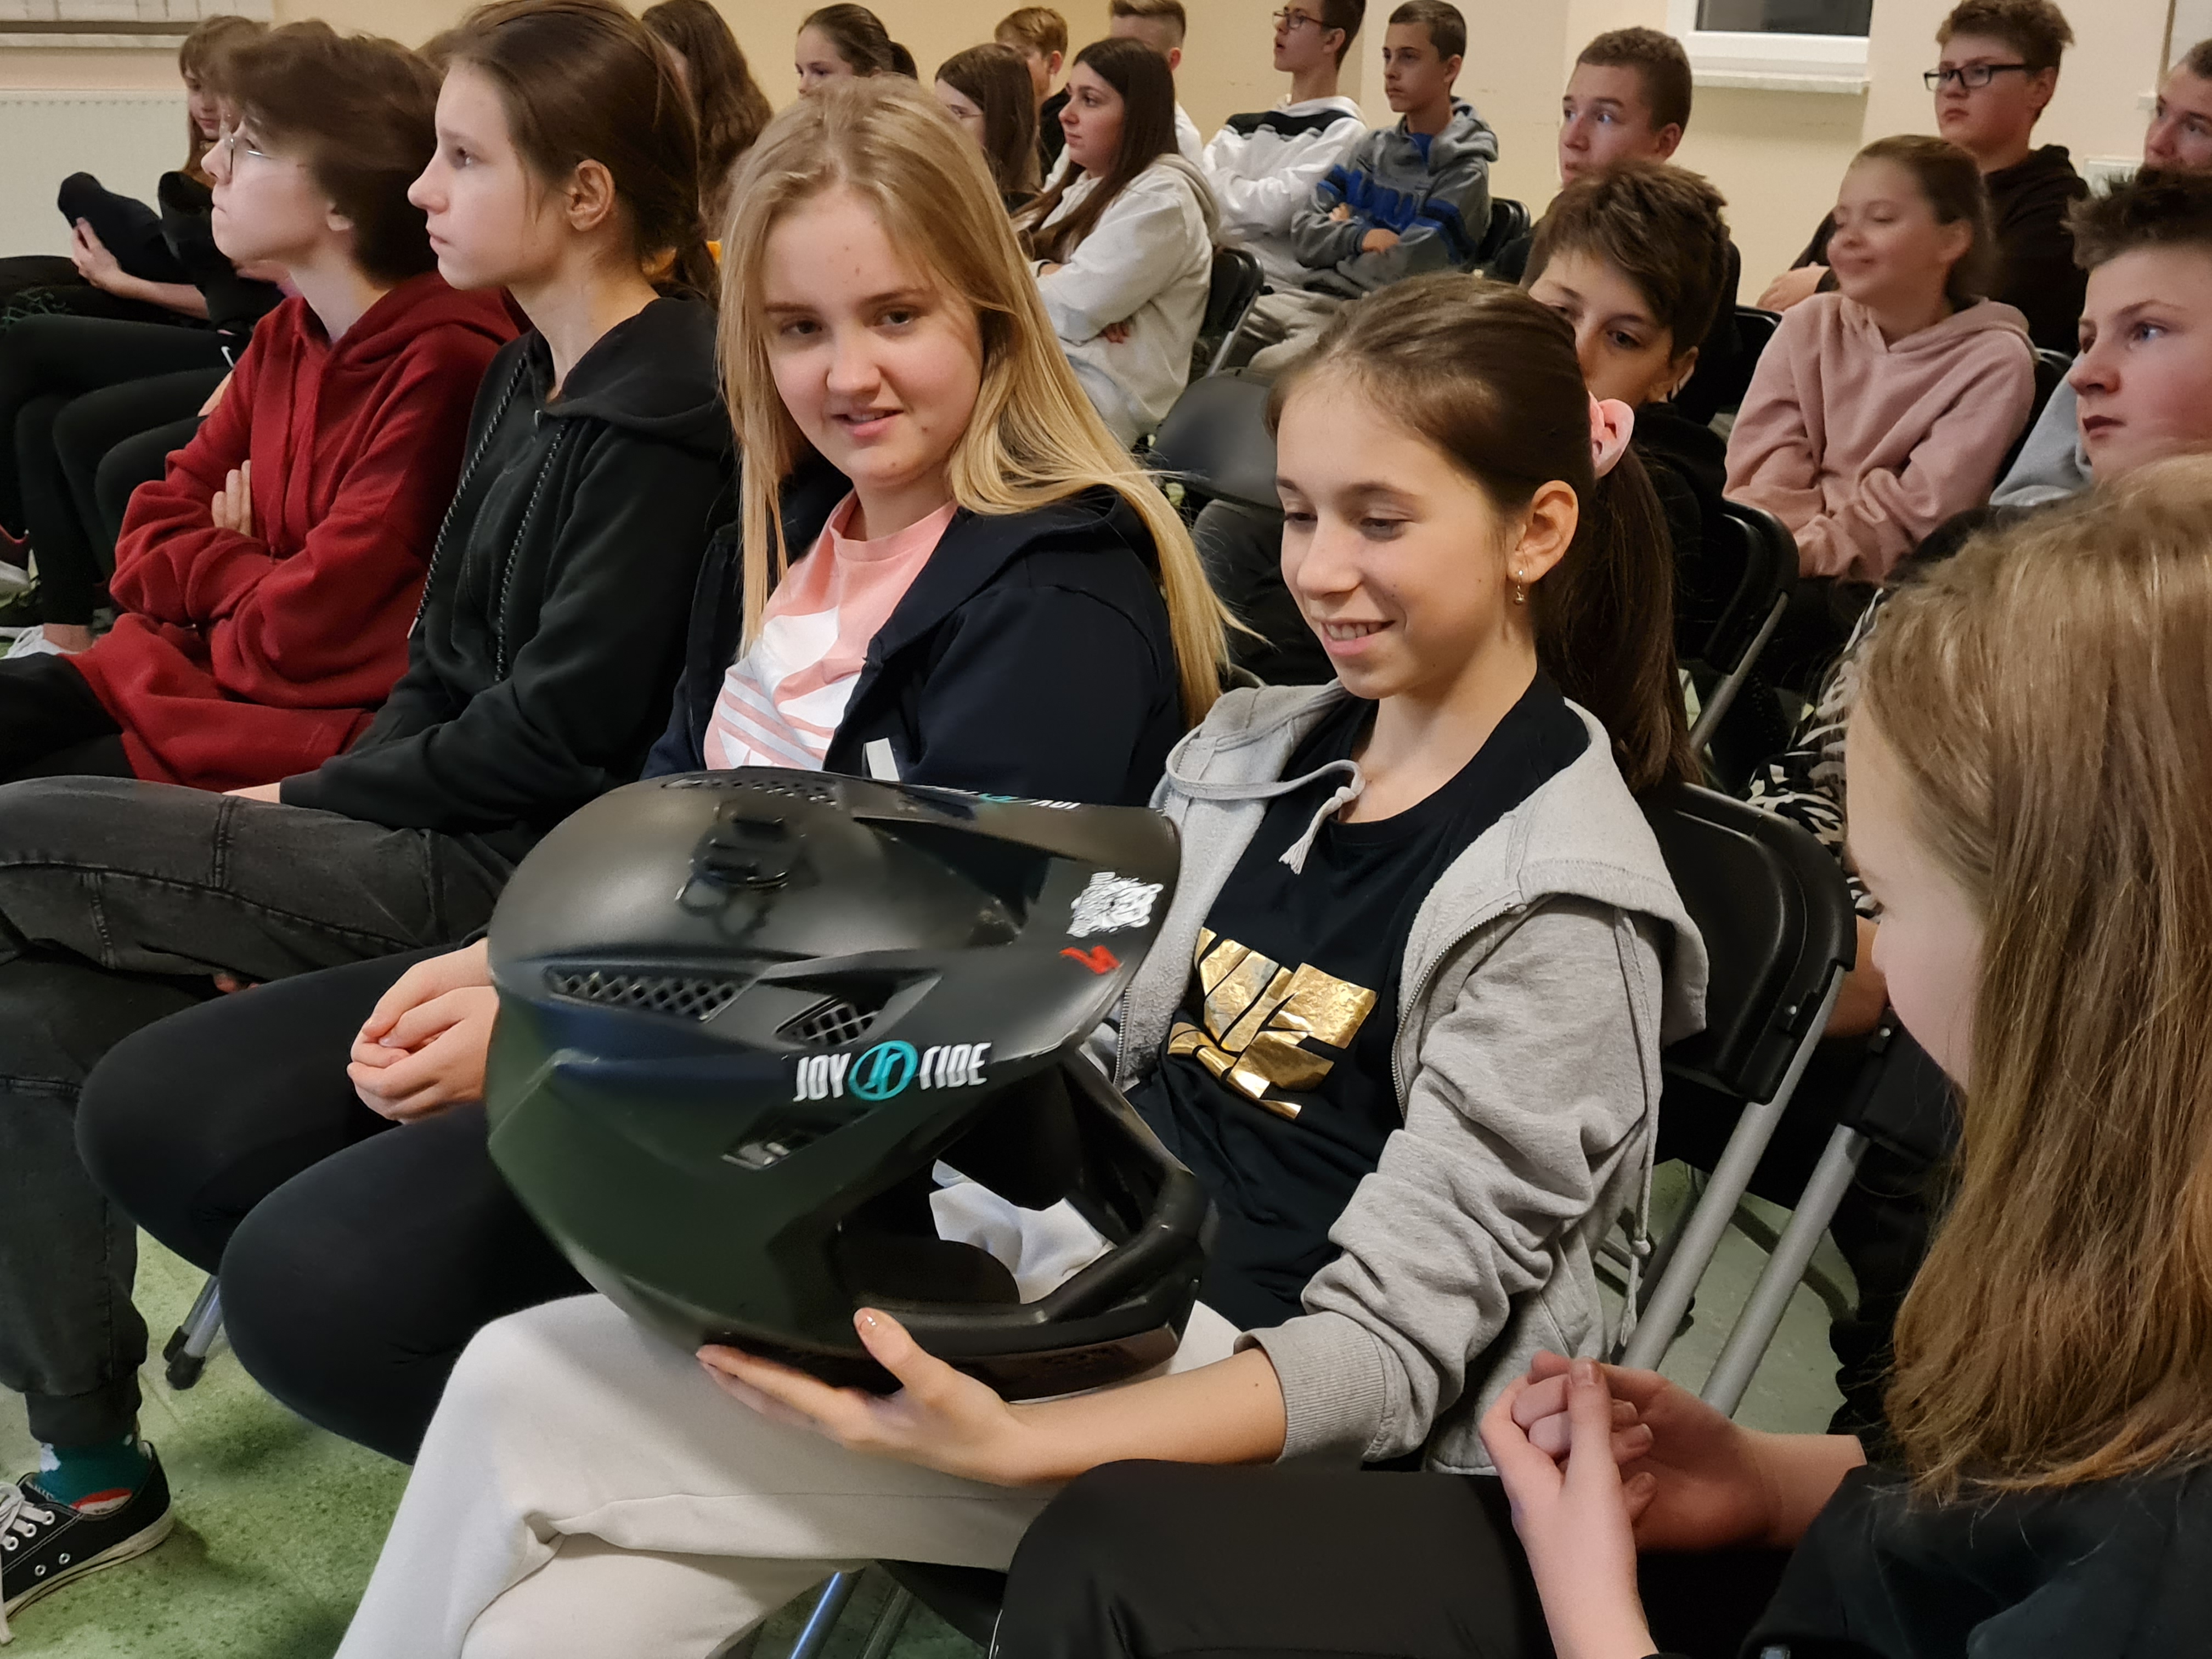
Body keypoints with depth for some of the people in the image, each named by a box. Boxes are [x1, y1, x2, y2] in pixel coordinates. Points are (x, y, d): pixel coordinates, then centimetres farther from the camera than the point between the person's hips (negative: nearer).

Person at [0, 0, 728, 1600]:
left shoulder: (662, 423, -16)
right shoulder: (530, 378, 13)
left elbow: (557, 733, -18)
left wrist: (316, 799, -8)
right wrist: (318, 806, 3)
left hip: (519, 871, -9)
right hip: (441, 823, 9)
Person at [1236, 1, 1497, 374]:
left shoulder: (1464, 172, -5)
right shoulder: (1374, 148, 15)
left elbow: (1403, 270, -14)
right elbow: (1305, 234, 9)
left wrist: (1342, 230, 2)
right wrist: (1360, 238, -10)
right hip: (1315, 296, 7)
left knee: (1266, 369, -33)